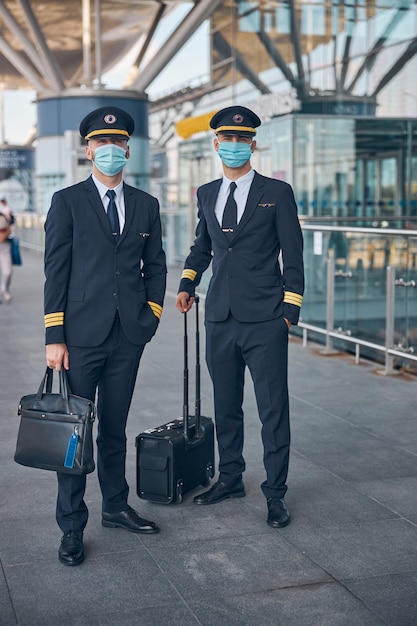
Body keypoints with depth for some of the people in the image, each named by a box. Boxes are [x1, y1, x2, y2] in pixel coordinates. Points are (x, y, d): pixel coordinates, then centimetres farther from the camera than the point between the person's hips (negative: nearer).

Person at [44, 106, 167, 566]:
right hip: (81, 336, -3)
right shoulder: (67, 202, 1)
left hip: (128, 337, 3)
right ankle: (72, 527, 11)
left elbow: (155, 265, 17)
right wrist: (54, 337, -8)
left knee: (115, 429, 14)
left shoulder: (146, 205, 11)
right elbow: (55, 270, -3)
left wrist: (152, 313, 4)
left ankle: (115, 506, 30)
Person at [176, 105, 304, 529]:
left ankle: (275, 493, 10)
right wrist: (188, 284, 10)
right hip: (220, 318, 5)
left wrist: (289, 310, -5)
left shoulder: (277, 193, 0)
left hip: (264, 319, -4)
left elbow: (293, 255, -1)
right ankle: (230, 478, 30)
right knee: (225, 405, 14)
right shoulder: (206, 194, 13)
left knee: (273, 409, -1)